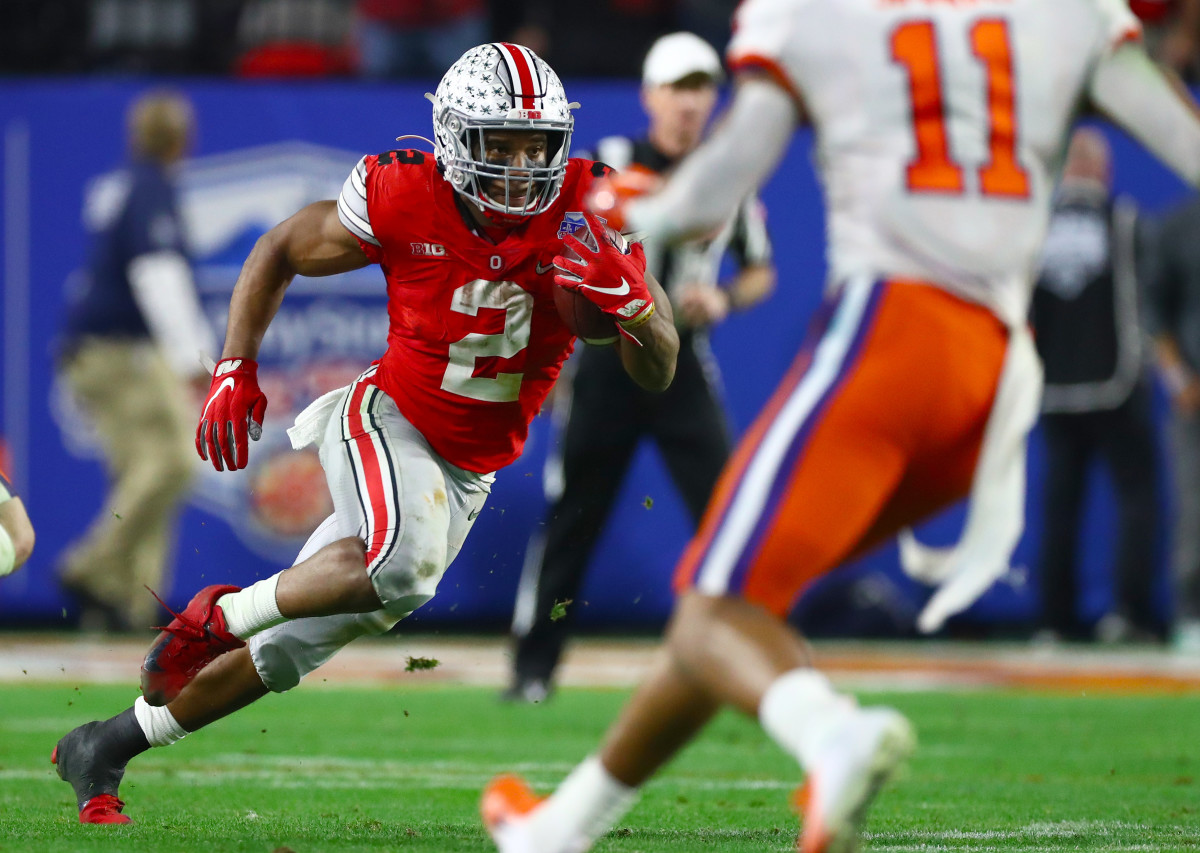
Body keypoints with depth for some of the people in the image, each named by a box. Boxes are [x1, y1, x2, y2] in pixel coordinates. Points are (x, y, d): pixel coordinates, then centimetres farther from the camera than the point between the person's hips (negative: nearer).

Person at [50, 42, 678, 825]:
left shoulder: (586, 213, -13)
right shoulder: (403, 203, -17)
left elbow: (659, 375, -12)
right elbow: (280, 252, 2)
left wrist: (632, 305, -32)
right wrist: (236, 370, -5)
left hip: (468, 472, 4)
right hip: (389, 421, -4)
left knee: (286, 650, 7)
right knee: (405, 561, -37)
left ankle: (105, 748, 23)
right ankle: (217, 618, -14)